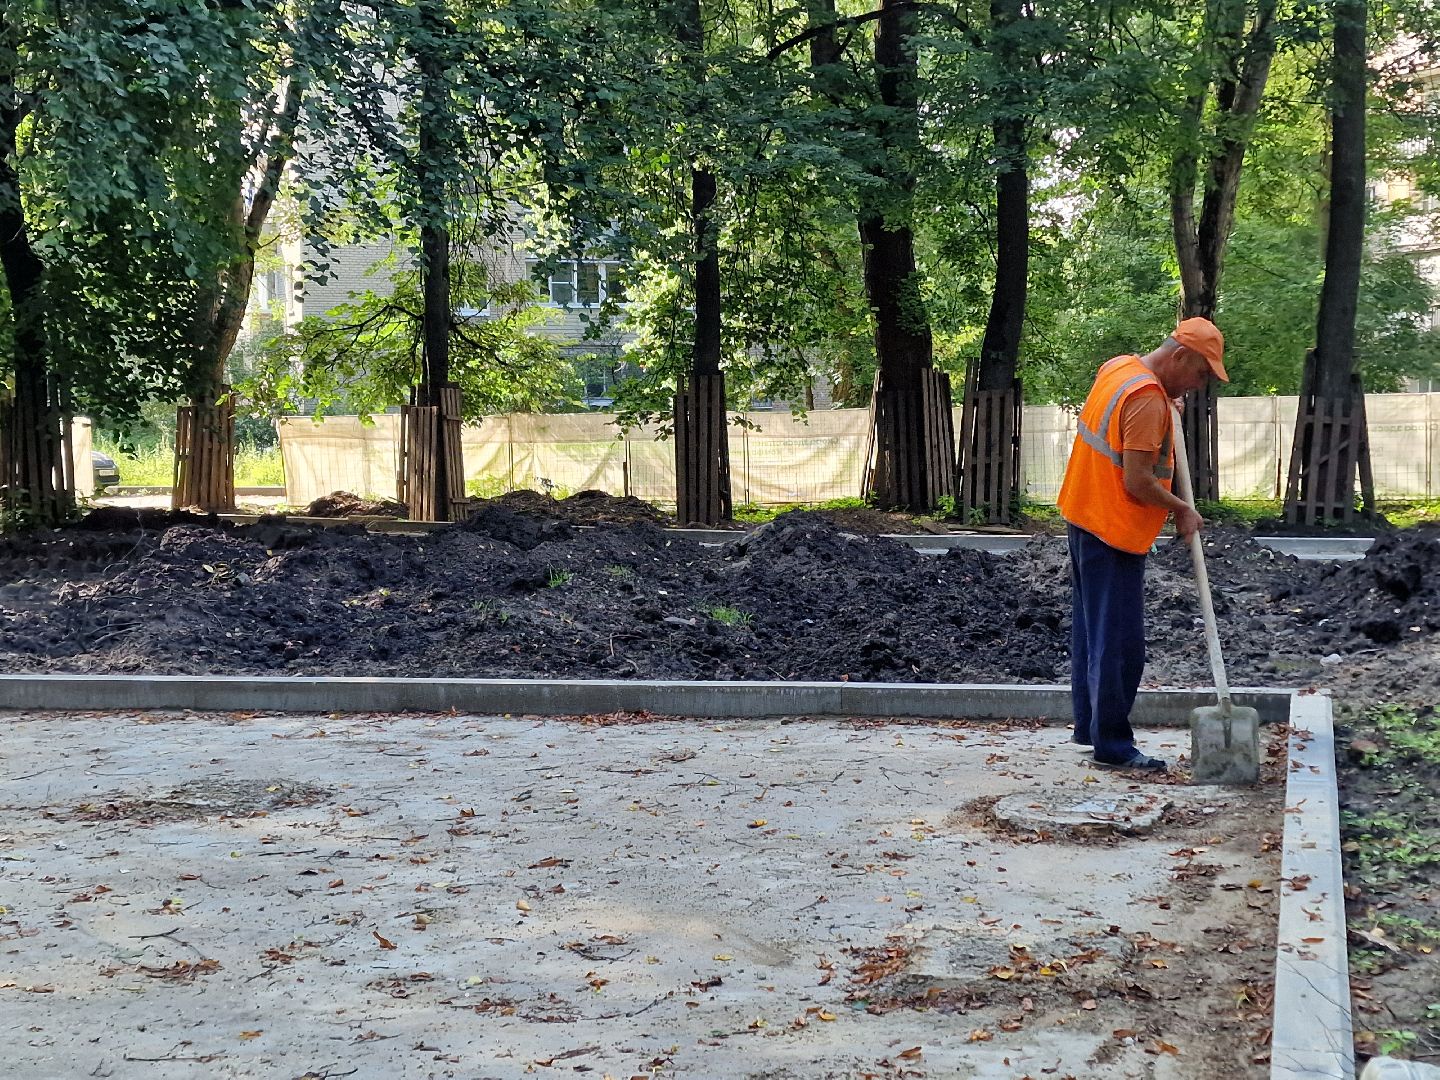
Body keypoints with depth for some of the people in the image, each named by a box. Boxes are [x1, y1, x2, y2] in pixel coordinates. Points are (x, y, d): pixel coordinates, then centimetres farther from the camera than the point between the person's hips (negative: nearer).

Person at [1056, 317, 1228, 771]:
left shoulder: (1118, 366, 7)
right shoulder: (1147, 399, -22)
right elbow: (1138, 483, -25)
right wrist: (1182, 510, -9)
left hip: (1084, 518, 10)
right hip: (1114, 530, -10)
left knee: (1090, 628, 17)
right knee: (1119, 642, -5)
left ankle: (1088, 725, 27)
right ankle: (1112, 744, 0)